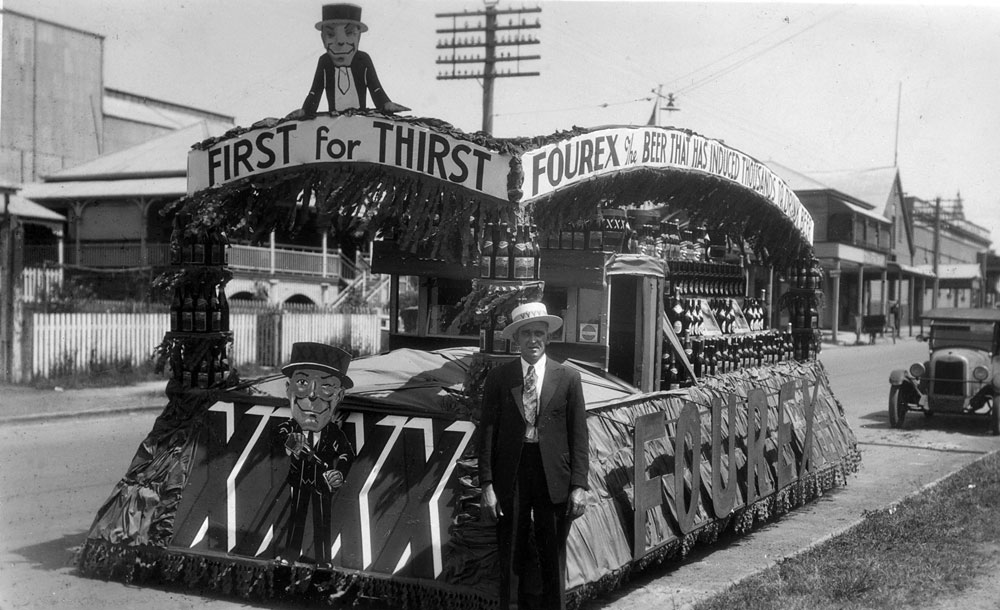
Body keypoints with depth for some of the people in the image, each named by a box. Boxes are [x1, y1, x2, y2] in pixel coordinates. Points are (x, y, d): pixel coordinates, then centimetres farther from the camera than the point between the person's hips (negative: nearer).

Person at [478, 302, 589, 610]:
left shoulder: (568, 378, 2)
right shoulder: (498, 378, 2)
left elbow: (579, 436, 1)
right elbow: (487, 433, 0)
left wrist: (579, 485, -6)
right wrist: (487, 485, -6)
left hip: (554, 477, 0)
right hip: (510, 477, 0)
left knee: (553, 559, 7)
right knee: (511, 559, 7)